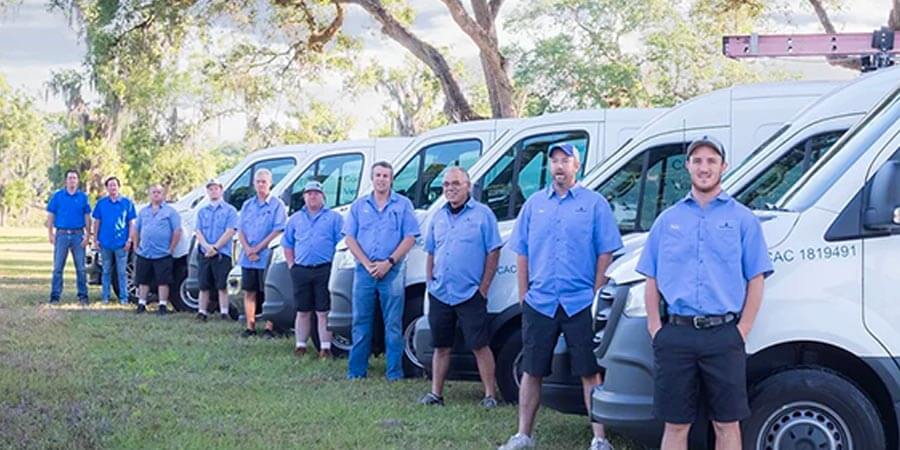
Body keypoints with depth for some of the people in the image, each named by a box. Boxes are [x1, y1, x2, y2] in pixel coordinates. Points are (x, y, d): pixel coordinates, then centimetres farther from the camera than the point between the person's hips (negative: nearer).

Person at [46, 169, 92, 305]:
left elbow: (87, 217, 6)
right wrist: (50, 234, -2)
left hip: (78, 235, 0)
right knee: (58, 267, 0)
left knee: (80, 268, 3)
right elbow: (51, 216, 5)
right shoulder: (57, 196, 4)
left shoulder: (83, 197, 5)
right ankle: (55, 296, 3)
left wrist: (87, 235, -2)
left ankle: (83, 296, 9)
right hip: (61, 234, 0)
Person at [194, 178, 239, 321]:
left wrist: (215, 247, -13)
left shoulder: (229, 210, 3)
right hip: (204, 254, 4)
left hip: (222, 254, -4)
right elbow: (198, 232, 8)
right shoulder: (202, 211, 16)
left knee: (222, 285, -4)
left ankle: (224, 312, -2)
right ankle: (202, 312, 11)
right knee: (204, 286, 6)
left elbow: (230, 231, -7)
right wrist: (206, 246, -12)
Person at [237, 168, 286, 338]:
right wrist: (248, 249, -6)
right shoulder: (247, 205, 14)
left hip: (267, 257, -5)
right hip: (247, 258, 5)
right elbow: (240, 230, 10)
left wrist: (258, 248, -12)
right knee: (249, 292, 7)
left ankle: (269, 327, 1)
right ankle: (250, 326, 13)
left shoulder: (277, 205, -2)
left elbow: (278, 230, -10)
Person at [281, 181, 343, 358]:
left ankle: (325, 347, -2)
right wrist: (291, 264, 8)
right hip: (301, 270, 3)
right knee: (303, 311, 8)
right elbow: (287, 244, 20)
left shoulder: (334, 217, 5)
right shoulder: (296, 219, 16)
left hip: (324, 270, -3)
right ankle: (300, 345, 14)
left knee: (323, 312, -4)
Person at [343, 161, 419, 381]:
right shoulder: (359, 205, 10)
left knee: (393, 324, -1)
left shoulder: (403, 205, 4)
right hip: (364, 271, 2)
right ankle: (356, 371, 10)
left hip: (392, 271, -2)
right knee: (361, 322, 5)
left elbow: (410, 237, -1)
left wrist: (389, 262, -11)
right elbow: (349, 238, 6)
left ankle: (394, 373, 2)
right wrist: (367, 264, -7)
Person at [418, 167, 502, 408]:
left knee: (480, 346, -5)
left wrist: (483, 288, -8)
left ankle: (490, 395, 0)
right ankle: (436, 393, 16)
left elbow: (493, 253, -4)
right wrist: (430, 282, 9)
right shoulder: (438, 217, 14)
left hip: (470, 295, -5)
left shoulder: (482, 214, -2)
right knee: (441, 346, 11)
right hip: (439, 295, 5)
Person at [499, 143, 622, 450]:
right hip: (539, 303, 3)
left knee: (589, 372, -1)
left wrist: (597, 295, -6)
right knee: (531, 371, 8)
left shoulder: (594, 203, 2)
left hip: (580, 304, -3)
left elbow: (605, 254, -1)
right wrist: (524, 295, 6)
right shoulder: (534, 204, 11)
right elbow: (522, 254, 12)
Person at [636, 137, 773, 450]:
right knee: (675, 425, 6)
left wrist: (742, 329, -6)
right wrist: (655, 327, 1)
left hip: (723, 335, -2)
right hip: (676, 335, 2)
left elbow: (755, 280, 3)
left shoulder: (742, 219, 6)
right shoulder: (668, 220, 13)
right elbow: (652, 280, 13)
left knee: (727, 424, 3)